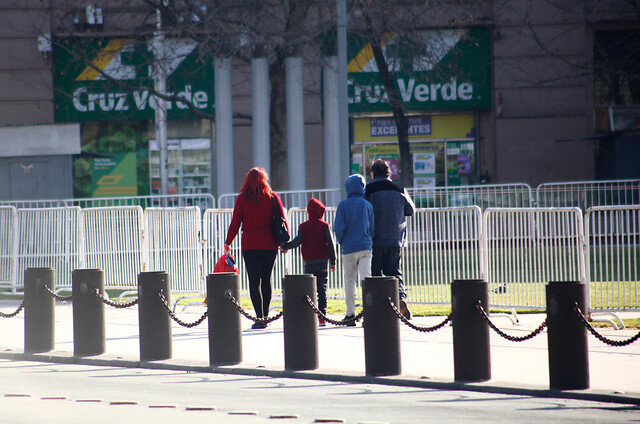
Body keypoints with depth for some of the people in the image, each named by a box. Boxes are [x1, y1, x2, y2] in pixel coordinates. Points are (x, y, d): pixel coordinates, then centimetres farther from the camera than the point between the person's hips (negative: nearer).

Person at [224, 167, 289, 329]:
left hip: (250, 245, -2)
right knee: (266, 279, 15)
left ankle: (260, 317, -13)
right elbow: (283, 220, 2)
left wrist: (227, 243, 8)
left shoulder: (242, 199, -3)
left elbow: (235, 223, -2)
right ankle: (265, 315, 20)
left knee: (254, 281, -2)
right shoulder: (273, 197, 1)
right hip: (269, 245, 2)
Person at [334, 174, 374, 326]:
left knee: (350, 281, 8)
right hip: (366, 247, 2)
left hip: (349, 248, -2)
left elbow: (339, 228, -9)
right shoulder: (368, 205, 4)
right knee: (367, 278, -3)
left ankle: (350, 314, 10)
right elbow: (372, 228, 8)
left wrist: (341, 242, 8)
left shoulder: (343, 205, -6)